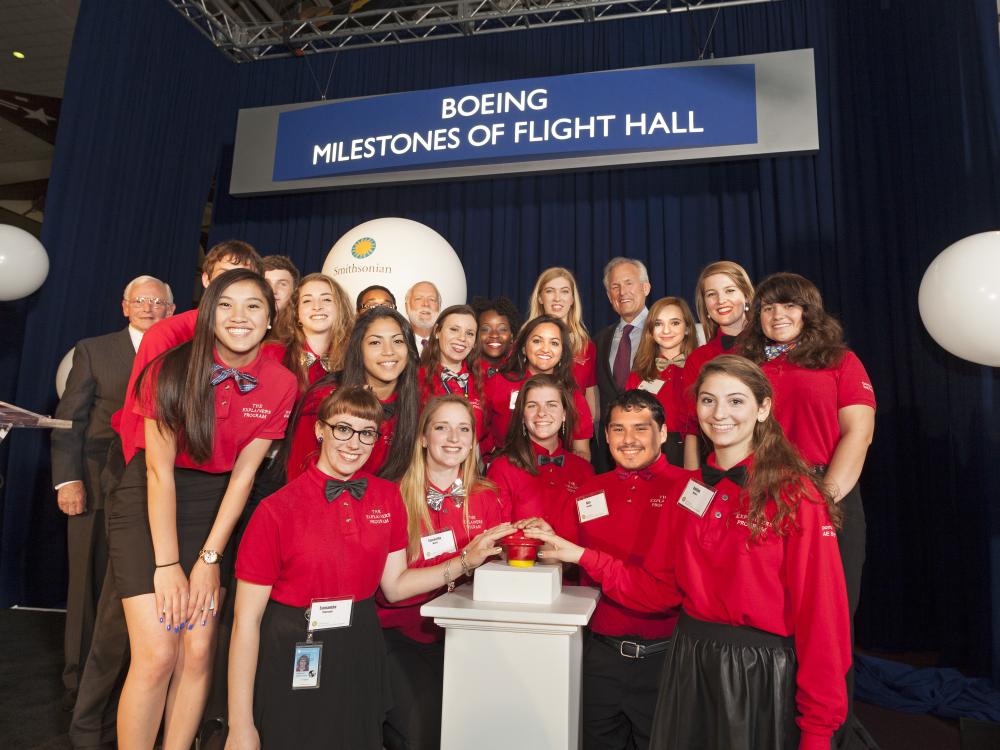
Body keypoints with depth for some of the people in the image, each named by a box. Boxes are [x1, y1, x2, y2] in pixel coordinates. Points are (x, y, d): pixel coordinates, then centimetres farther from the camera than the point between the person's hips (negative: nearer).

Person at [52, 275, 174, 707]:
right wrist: (68, 479, -9)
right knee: (91, 582, 8)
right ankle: (81, 680, 23)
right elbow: (69, 420, 1)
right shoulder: (93, 350, 6)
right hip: (99, 486, 0)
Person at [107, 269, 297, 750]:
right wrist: (167, 564, -15)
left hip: (215, 508, 3)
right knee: (156, 655, -8)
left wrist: (209, 558, -8)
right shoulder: (173, 367, -15)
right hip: (149, 504, -2)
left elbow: (243, 472, -6)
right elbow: (160, 469, -15)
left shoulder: (281, 385, -8)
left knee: (198, 651, 1)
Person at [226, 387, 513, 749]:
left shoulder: (388, 497, -4)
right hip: (289, 658, -4)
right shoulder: (277, 510, -17)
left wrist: (466, 560, -4)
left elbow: (394, 585, 4)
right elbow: (247, 620, -13)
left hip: (361, 653, 4)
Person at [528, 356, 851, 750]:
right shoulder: (690, 491, 3)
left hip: (762, 674, -5)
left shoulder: (796, 497, -13)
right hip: (689, 664, 5)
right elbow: (659, 587, 4)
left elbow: (820, 615, -13)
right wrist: (581, 555, -2)